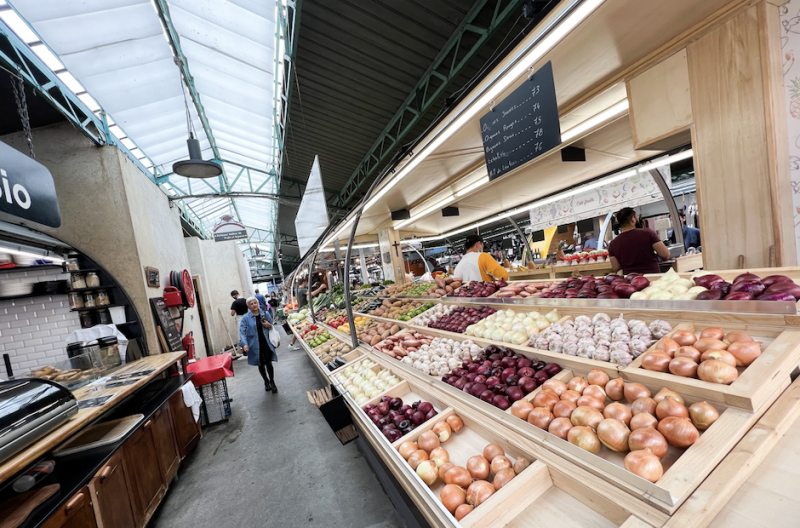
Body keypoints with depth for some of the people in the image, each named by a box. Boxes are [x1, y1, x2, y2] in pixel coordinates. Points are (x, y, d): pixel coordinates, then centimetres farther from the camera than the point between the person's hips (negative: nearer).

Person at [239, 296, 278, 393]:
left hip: (266, 343, 0)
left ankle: (272, 382, 19)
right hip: (255, 345, 0)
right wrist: (244, 344, -23)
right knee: (261, 365, 13)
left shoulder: (266, 314, 2)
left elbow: (273, 326, 16)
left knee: (268, 363, -1)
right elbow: (242, 332, -9)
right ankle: (266, 381, 35)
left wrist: (269, 326, -8)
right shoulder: (245, 318, -4)